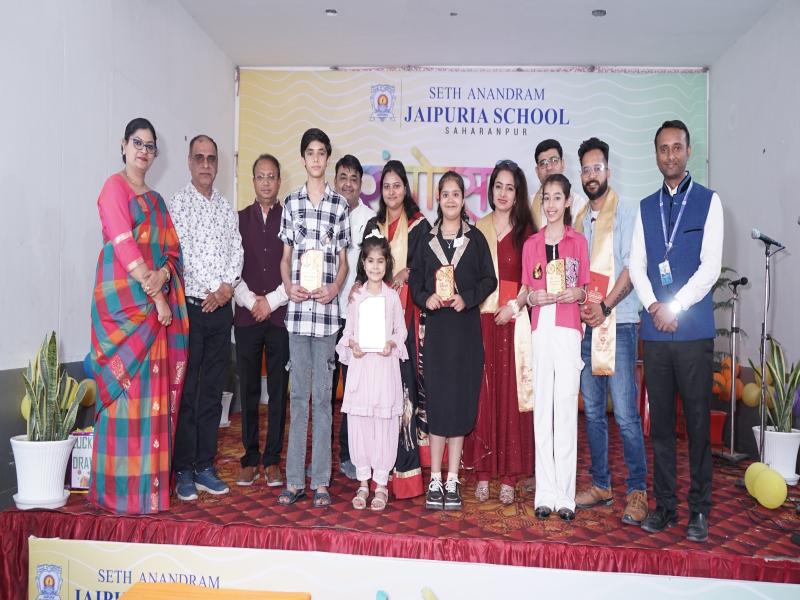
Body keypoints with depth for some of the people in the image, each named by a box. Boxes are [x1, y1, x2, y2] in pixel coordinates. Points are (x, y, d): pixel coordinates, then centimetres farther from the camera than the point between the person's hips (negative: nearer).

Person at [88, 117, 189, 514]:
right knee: (126, 389, -7)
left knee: (155, 391, 5)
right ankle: (122, 489, 1)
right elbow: (124, 245, -11)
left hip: (157, 303, 7)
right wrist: (154, 295, -14)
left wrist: (163, 276, -10)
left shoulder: (155, 200, 21)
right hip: (123, 300, -6)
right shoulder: (115, 187, 0)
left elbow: (172, 250, 12)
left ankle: (151, 482, 13)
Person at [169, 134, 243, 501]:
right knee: (186, 391, -2)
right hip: (190, 307, -5)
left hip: (221, 309, 5)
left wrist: (227, 286, -7)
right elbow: (179, 254, -9)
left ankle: (205, 467, 17)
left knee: (212, 392, 8)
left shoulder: (227, 209, 16)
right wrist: (211, 290, -11)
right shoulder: (177, 204, -1)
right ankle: (184, 471, 7)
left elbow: (236, 251, 10)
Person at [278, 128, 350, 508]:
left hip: (327, 307, -1)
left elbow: (343, 259, 9)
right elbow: (286, 255, 13)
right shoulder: (291, 202, 11)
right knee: (298, 394, 6)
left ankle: (320, 481, 9)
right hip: (297, 306, 2)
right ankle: (294, 480, 12)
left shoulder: (339, 205, 6)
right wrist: (288, 286, -4)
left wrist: (335, 287, -9)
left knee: (322, 394, 2)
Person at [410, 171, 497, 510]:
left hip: (466, 326, -1)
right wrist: (426, 298, -10)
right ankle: (435, 480, 7)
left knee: (461, 400, 1)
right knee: (437, 400, 0)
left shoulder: (476, 238, 6)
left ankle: (452, 480, 10)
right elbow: (415, 281, 10)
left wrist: (467, 299, -12)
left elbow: (489, 279, 3)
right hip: (436, 326, 1)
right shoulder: (426, 239, 10)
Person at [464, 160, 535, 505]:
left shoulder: (526, 231, 7)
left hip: (514, 320, -1)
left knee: (511, 394, -1)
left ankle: (509, 475, 7)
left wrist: (514, 305, -11)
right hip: (480, 318, 2)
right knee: (482, 393, 1)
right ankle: (482, 471, 9)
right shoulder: (478, 229, 12)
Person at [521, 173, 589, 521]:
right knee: (542, 408, 1)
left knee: (566, 408, -3)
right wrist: (533, 297, -5)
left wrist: (577, 294, -10)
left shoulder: (578, 242, 8)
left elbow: (585, 290, 11)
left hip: (568, 328, -2)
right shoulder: (531, 244, 13)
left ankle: (565, 494, 4)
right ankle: (545, 493, 7)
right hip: (540, 328, 2)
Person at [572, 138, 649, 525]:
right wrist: (580, 308, 3)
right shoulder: (580, 219, 17)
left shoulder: (625, 212, -1)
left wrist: (604, 306, -16)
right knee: (593, 412, 10)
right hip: (586, 325, 6)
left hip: (618, 323, -6)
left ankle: (637, 492, 2)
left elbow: (632, 267, -10)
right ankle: (600, 486, 20)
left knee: (625, 413, -7)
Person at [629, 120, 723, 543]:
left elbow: (711, 266, -5)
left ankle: (699, 510, 13)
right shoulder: (645, 207, 14)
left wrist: (675, 307, -11)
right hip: (655, 330, 3)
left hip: (693, 329, -3)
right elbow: (636, 264, 8)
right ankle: (664, 505, 18)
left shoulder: (708, 201, 4)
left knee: (697, 420, 2)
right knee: (660, 421, 8)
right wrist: (653, 306, -7)